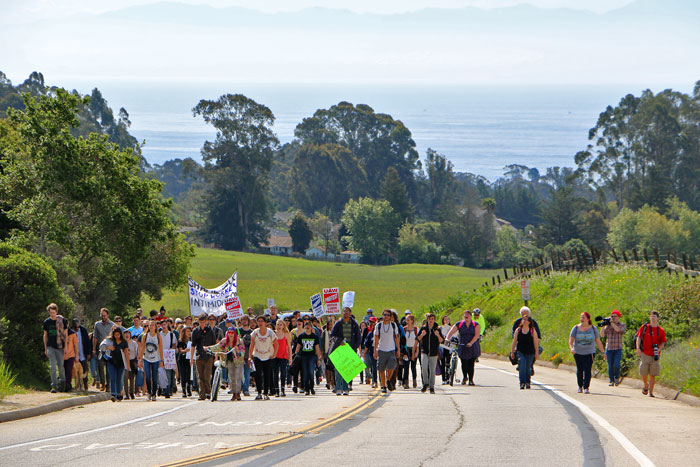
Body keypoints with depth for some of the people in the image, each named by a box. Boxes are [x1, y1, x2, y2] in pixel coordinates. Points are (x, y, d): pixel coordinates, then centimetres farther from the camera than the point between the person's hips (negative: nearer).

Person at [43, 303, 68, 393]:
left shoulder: (62, 321, -2)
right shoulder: (47, 322, 4)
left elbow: (65, 334, 3)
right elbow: (45, 335, 11)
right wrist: (45, 348, 7)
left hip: (60, 347, -1)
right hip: (50, 347, 1)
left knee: (60, 366, 8)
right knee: (52, 366, -9)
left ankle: (62, 382, 30)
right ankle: (54, 385, -9)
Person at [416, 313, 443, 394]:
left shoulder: (437, 329, 2)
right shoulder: (423, 328, 5)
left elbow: (441, 341, -1)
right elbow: (417, 339, 8)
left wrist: (438, 335, -20)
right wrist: (422, 335, -12)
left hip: (434, 353, 0)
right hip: (424, 352, 0)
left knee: (432, 370, 3)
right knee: (424, 367, -17)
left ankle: (432, 387, 12)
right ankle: (426, 383, 2)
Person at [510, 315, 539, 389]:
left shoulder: (533, 331, 1)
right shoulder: (518, 330, 6)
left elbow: (536, 342, 1)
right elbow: (514, 341, 9)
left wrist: (537, 353, -3)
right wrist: (512, 352, 7)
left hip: (530, 352, 0)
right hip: (520, 352, 1)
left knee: (528, 368, 5)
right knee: (522, 367, -15)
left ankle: (527, 383, 22)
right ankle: (522, 383, -19)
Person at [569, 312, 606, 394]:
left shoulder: (593, 329, 2)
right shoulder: (576, 328, 1)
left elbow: (598, 341, 5)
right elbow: (571, 340, -3)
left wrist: (603, 352, 2)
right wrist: (571, 348, -23)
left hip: (589, 353, -1)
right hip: (578, 353, 1)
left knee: (587, 370, -12)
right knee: (579, 370, 6)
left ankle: (586, 388, -12)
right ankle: (580, 386, 24)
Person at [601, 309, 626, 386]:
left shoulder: (622, 325, 3)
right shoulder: (608, 326, 11)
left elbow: (618, 329, -17)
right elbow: (602, 335, 4)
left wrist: (612, 322, -13)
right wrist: (603, 326, -6)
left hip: (618, 349, -3)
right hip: (609, 348, 3)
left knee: (616, 365, -12)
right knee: (610, 366, 2)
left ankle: (617, 378, 11)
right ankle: (611, 381, 10)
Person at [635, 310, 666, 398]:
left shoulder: (661, 330, 6)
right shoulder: (644, 327, 5)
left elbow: (663, 343, 10)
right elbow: (638, 338, 3)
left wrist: (658, 349, -10)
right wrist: (638, 348, -12)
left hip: (655, 355, 0)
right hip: (645, 354, 0)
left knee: (653, 374, -1)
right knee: (643, 373, -3)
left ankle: (651, 392, 8)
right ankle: (646, 386, 27)